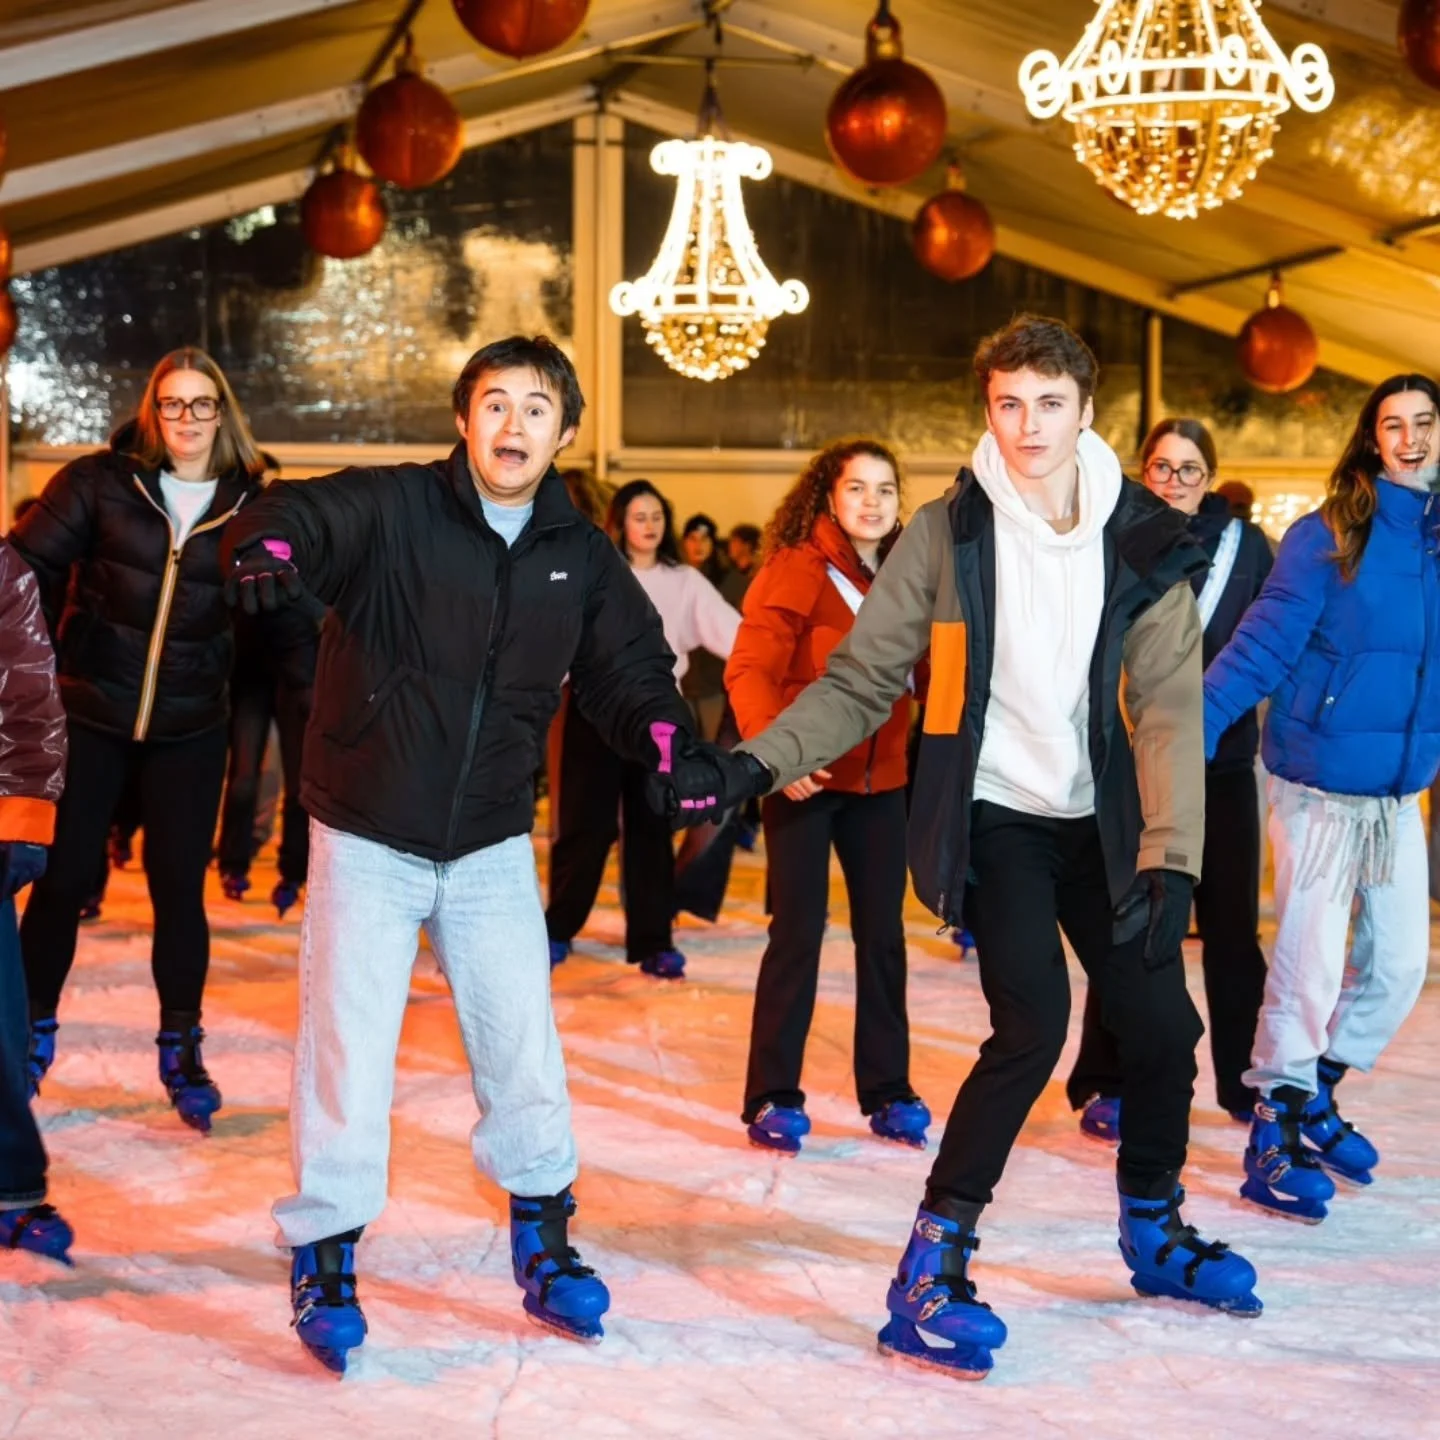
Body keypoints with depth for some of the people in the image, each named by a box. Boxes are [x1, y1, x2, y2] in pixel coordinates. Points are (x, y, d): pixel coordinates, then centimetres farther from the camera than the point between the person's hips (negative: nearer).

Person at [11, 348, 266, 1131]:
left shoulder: (250, 502, -1)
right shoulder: (100, 482, -5)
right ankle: (34, 1028, 23)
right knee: (62, 878, 4)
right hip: (89, 713, -1)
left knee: (179, 886, 4)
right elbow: (30, 563, -4)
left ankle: (180, 1048, 19)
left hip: (190, 727, 1)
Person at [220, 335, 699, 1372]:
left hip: (493, 847, 4)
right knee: (349, 1054, -1)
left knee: (524, 1051, 8)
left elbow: (629, 672, 3)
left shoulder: (582, 557, 2)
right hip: (368, 840, -3)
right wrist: (269, 549, -51)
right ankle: (326, 1262, 16)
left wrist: (667, 736, -19)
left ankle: (544, 1244, 27)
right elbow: (298, 517, -26)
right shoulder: (390, 509, -11)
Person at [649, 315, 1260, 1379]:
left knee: (1163, 1028, 5)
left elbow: (1170, 707, -11)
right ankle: (929, 1274, -10)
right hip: (991, 815, -3)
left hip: (1097, 820, 3)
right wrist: (752, 765, -20)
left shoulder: (1144, 541, -4)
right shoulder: (948, 533, -8)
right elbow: (861, 682, -6)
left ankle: (1155, 1237, 32)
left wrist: (1170, 857, -23)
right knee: (1034, 1022, -20)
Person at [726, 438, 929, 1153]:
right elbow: (749, 669, -18)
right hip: (805, 779, -6)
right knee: (798, 932, -4)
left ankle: (887, 1089, 21)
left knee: (883, 934, 10)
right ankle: (773, 1097, 7)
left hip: (880, 778, 6)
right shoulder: (797, 567, -10)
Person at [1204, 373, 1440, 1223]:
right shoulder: (1328, 537, -11)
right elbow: (1265, 643, -14)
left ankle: (1315, 1099, 31)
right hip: (1321, 781, -6)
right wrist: (1193, 727, -21)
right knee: (1310, 965, -3)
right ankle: (1275, 1131, 12)